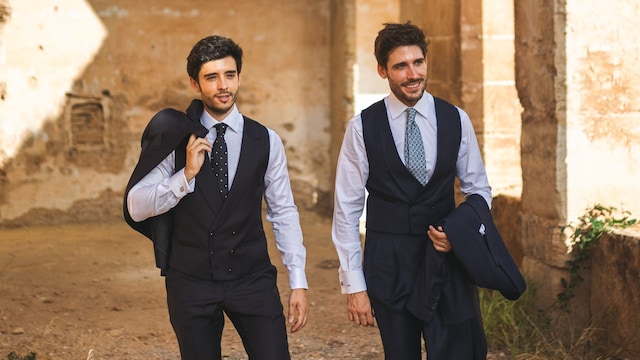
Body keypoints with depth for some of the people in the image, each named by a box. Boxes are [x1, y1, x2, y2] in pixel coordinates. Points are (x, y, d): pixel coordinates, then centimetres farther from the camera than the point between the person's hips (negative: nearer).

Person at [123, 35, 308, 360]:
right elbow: (136, 208, -6)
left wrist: (298, 283, 2)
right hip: (191, 282, 0)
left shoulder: (265, 141, 1)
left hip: (253, 279, 0)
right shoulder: (177, 139, -3)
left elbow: (284, 213, 6)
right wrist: (186, 175, -20)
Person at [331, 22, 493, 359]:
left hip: (446, 259, 1)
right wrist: (354, 285, -6)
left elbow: (478, 189, 11)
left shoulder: (456, 119, 2)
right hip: (388, 265, -1)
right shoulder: (362, 127, -5)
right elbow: (347, 209, -3)